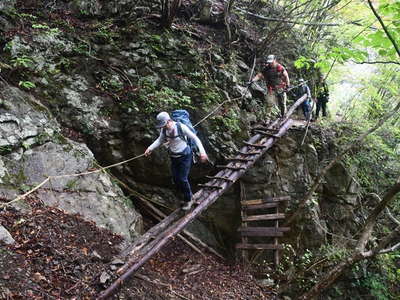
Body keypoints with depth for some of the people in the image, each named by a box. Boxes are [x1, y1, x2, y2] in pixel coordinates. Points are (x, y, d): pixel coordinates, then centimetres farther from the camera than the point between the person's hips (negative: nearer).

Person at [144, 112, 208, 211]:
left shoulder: (181, 127, -24)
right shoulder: (164, 129, -9)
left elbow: (195, 138, -19)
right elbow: (160, 140, 9)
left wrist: (202, 152, -28)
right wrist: (150, 148, -4)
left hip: (185, 155, -6)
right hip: (174, 157, 6)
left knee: (183, 179, -7)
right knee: (176, 179, 9)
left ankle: (188, 200, 18)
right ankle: (189, 196, 32)